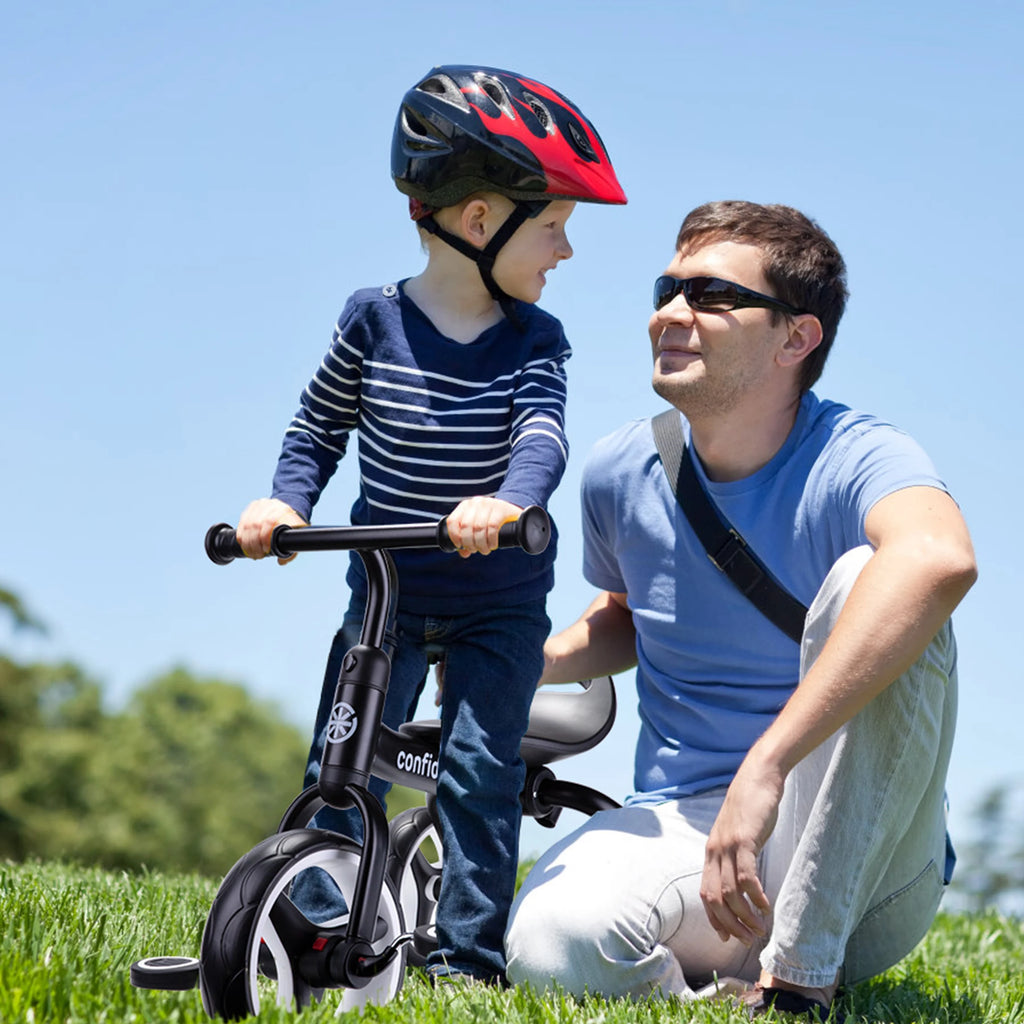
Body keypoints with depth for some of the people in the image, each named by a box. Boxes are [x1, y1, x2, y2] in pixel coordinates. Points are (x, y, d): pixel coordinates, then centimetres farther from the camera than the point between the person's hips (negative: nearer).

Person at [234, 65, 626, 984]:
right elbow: (318, 429, 6)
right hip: (386, 589, 0)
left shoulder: (534, 340, -4)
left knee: (480, 771, -5)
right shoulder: (374, 320, -5)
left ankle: (468, 957, 3)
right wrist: (286, 501, -11)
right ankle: (314, 928, 9)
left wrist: (507, 501, -41)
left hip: (499, 605, 0)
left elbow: (543, 433, -21)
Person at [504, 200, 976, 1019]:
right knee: (552, 945, -33)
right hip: (682, 826, 3)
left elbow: (940, 558, -42)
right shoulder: (621, 474, 3)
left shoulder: (852, 460, -15)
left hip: (851, 867, -2)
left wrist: (765, 766, -48)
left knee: (869, 577, -30)